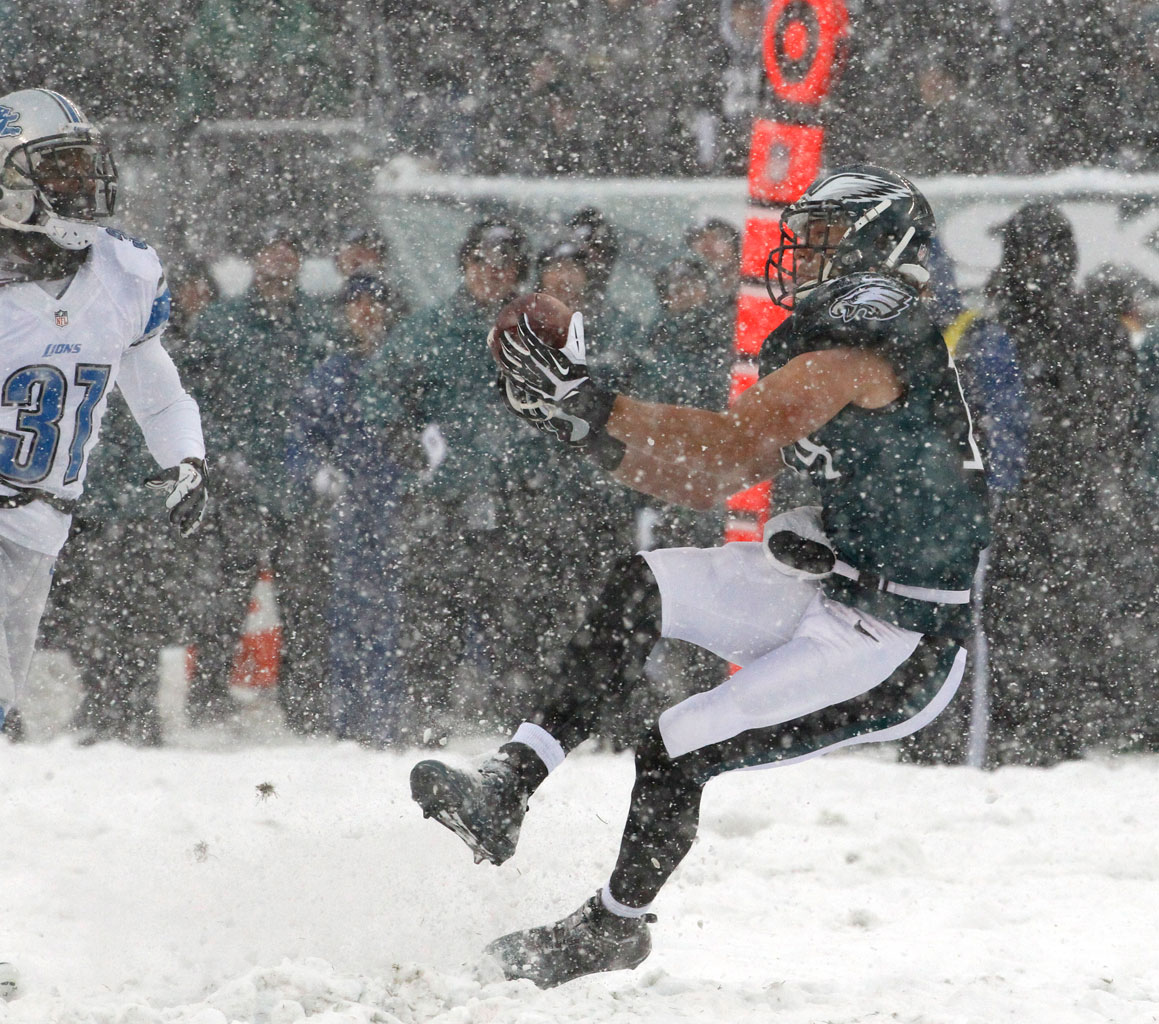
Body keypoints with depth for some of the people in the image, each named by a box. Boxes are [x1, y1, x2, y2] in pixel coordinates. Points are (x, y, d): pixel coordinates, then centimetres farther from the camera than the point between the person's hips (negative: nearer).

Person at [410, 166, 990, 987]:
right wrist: (584, 428, 1)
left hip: (900, 651, -10)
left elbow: (731, 444, -29)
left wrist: (596, 410, -33)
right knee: (640, 594, -8)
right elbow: (711, 480, 11)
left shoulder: (858, 345, -18)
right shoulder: (825, 347, 14)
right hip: (832, 590, 10)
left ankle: (615, 925, 13)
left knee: (674, 752, -12)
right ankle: (509, 785, -15)